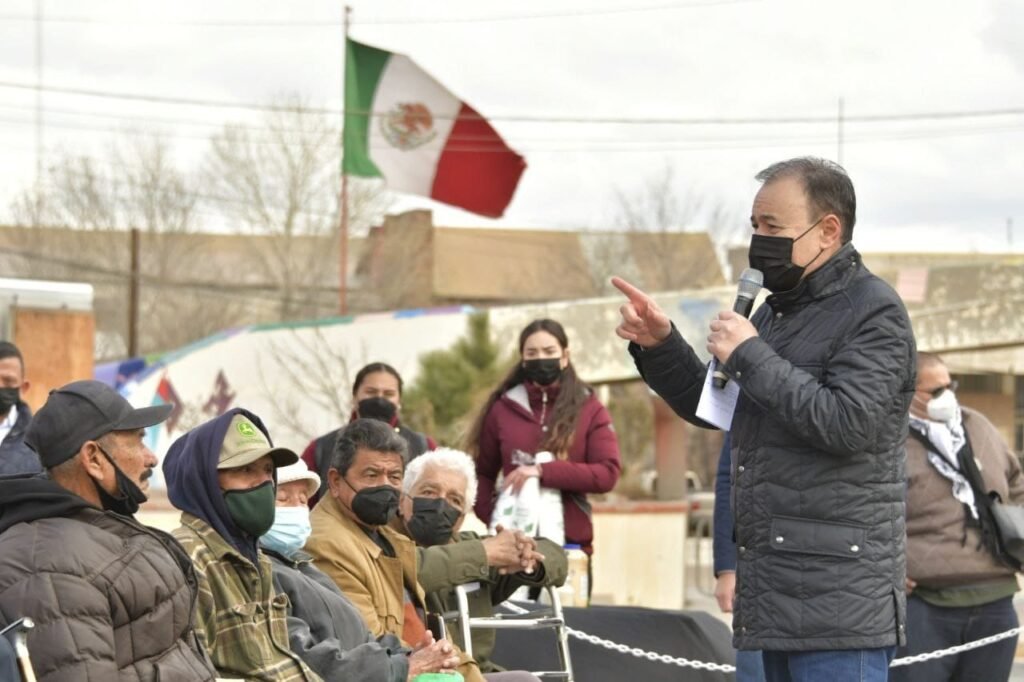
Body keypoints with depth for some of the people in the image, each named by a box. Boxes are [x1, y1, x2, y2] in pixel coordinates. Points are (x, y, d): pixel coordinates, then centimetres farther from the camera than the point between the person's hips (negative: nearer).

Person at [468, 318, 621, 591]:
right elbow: (482, 474, 13)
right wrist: (493, 517, -6)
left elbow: (607, 473, -7)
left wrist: (543, 471, -18)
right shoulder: (503, 409, 9)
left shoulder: (589, 409, 4)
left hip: (570, 543, -1)